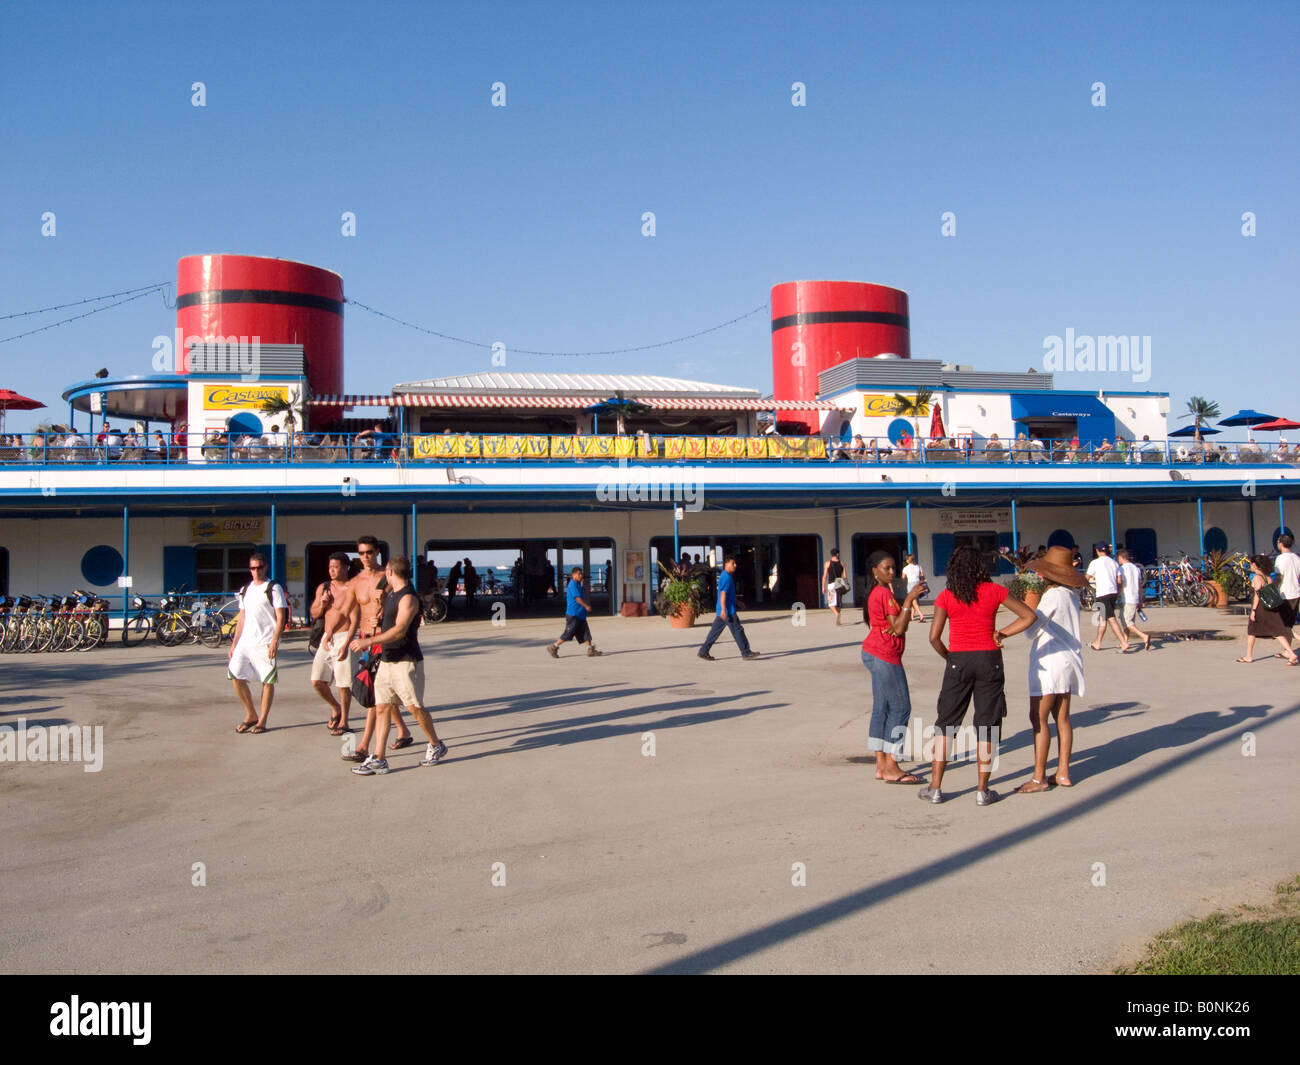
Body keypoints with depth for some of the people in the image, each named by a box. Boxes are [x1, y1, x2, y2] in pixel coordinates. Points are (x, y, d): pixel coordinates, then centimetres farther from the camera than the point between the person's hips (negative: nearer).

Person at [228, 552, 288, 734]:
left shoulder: (273, 588, -2)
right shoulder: (245, 589, 16)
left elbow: (281, 617, -8)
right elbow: (242, 618, 21)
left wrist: (275, 641, -17)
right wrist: (234, 643, 15)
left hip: (266, 643, -6)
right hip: (245, 642, 6)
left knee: (267, 681, -2)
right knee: (236, 676, -2)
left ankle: (262, 720, 8)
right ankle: (250, 715, 14)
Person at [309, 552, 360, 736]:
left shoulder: (350, 590, -8)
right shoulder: (323, 588, 12)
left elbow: (355, 620, -12)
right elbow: (313, 614, 19)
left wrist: (346, 645, -19)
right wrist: (322, 604, -3)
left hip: (343, 637, -6)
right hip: (326, 638, 6)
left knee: (344, 684, -3)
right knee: (317, 681, 3)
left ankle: (343, 722, 10)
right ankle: (335, 708, 28)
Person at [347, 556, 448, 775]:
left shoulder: (408, 598, -15)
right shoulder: (391, 595, 15)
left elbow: (399, 630, -26)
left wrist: (368, 641, -29)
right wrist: (380, 620, 15)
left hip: (406, 661, -9)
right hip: (386, 660, 9)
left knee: (414, 707, -1)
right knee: (382, 708, 2)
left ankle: (436, 746, 18)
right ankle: (378, 759, 2)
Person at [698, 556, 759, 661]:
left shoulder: (725, 576, 17)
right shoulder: (727, 577, -15)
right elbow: (723, 594, -22)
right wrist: (723, 610, -26)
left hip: (722, 612, 10)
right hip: (728, 611, -10)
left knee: (715, 631, 10)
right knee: (737, 630, -3)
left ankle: (703, 651, 10)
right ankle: (746, 653, 2)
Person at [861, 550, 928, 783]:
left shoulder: (876, 592, 16)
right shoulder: (885, 593, -15)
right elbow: (898, 629, -18)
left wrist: (910, 599, 6)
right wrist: (909, 600, -19)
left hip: (874, 654, 10)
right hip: (884, 656, -10)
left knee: (881, 709, 11)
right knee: (901, 708, -6)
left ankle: (881, 765, 14)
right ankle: (891, 768, -5)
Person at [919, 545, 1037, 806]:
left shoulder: (946, 596, -3)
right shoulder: (994, 591, -1)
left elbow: (934, 636, -9)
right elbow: (1029, 616, 0)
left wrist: (947, 656, 8)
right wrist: (1002, 633, 3)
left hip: (958, 660, 0)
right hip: (989, 659, 0)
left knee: (945, 725, 9)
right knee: (986, 727, 8)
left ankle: (935, 788, 11)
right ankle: (982, 791, 11)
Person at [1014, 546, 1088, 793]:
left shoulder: (1053, 596, -16)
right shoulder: (1071, 595, 10)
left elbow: (1031, 629, -18)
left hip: (1050, 661, -9)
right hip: (1069, 660, 9)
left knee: (1039, 719, -5)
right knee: (1062, 718, 12)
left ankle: (1039, 777, -5)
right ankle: (1063, 773, 15)